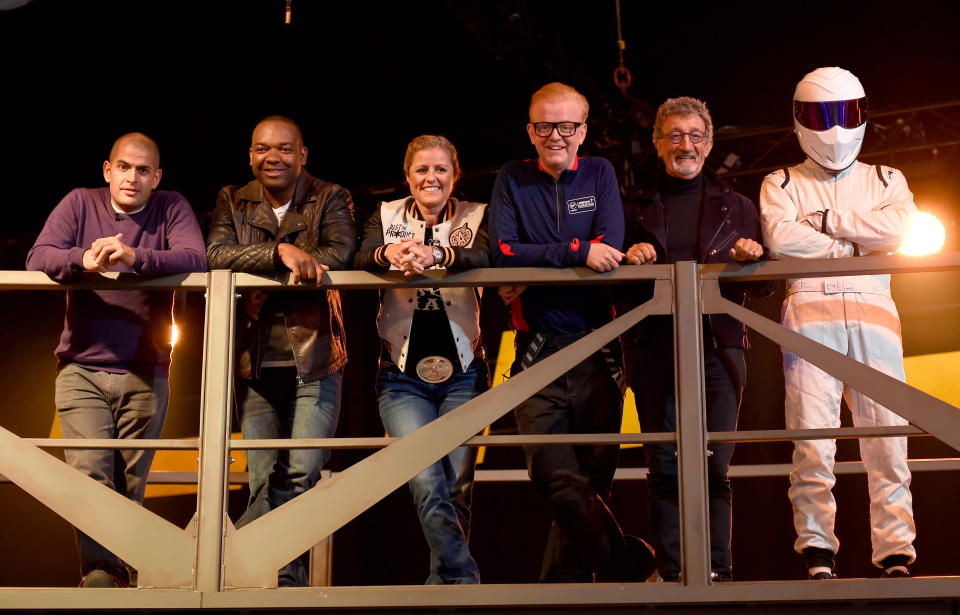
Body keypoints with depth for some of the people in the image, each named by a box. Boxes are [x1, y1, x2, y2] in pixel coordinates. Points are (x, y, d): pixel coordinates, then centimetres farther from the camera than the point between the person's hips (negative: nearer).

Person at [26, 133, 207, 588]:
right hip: (81, 369, 0)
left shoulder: (172, 209, 4)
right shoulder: (80, 203, 6)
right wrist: (84, 259, -26)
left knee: (130, 483, 3)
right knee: (90, 472, -14)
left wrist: (134, 257, -29)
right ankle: (100, 571, -16)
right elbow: (38, 257, -5)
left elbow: (195, 259, -14)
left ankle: (121, 573, 14)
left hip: (144, 373, 0)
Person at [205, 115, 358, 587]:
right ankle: (287, 583, 11)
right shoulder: (232, 203, 11)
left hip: (313, 359, -2)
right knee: (263, 483, 2)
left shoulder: (329, 199, 5)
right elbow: (217, 255, -7)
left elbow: (341, 251, -13)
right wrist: (280, 252, -22)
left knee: (302, 473, -14)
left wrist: (262, 281, -17)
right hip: (256, 365, 2)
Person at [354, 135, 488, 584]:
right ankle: (464, 582, -12)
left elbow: (485, 257, -15)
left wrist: (436, 254, -36)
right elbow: (360, 259, -9)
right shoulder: (386, 215, 10)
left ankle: (445, 586, 16)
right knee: (427, 486, -15)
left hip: (462, 373, 0)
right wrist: (388, 252, -33)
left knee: (456, 490, 1)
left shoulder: (475, 216, 6)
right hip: (402, 375, 0)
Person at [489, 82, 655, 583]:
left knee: (592, 478, 1)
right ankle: (627, 565, -5)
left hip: (597, 349, 1)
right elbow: (502, 252, -6)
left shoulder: (599, 174, 11)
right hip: (537, 351, -1)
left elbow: (611, 248, -5)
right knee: (557, 478, -15)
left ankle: (560, 587, 11)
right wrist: (577, 251, -15)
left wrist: (535, 274, -10)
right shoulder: (512, 180, 10)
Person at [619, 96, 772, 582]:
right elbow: (616, 289, 13)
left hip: (717, 346, 0)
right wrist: (629, 263, -7)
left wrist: (750, 260, -8)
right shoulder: (637, 209, 16)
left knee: (714, 467, -7)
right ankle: (672, 574, 1)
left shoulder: (735, 208, 17)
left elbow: (765, 286, 13)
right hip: (654, 348, 0)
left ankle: (717, 571, -3)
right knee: (664, 467, -3)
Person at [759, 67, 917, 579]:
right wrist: (855, 246, 0)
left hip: (873, 312, 1)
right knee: (812, 444, -9)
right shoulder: (782, 184, 17)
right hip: (810, 312, -1)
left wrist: (823, 220, -1)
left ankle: (896, 557, -4)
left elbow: (899, 228, -1)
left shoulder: (886, 180, 22)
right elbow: (780, 238, -5)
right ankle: (817, 558, -5)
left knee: (888, 439, -6)